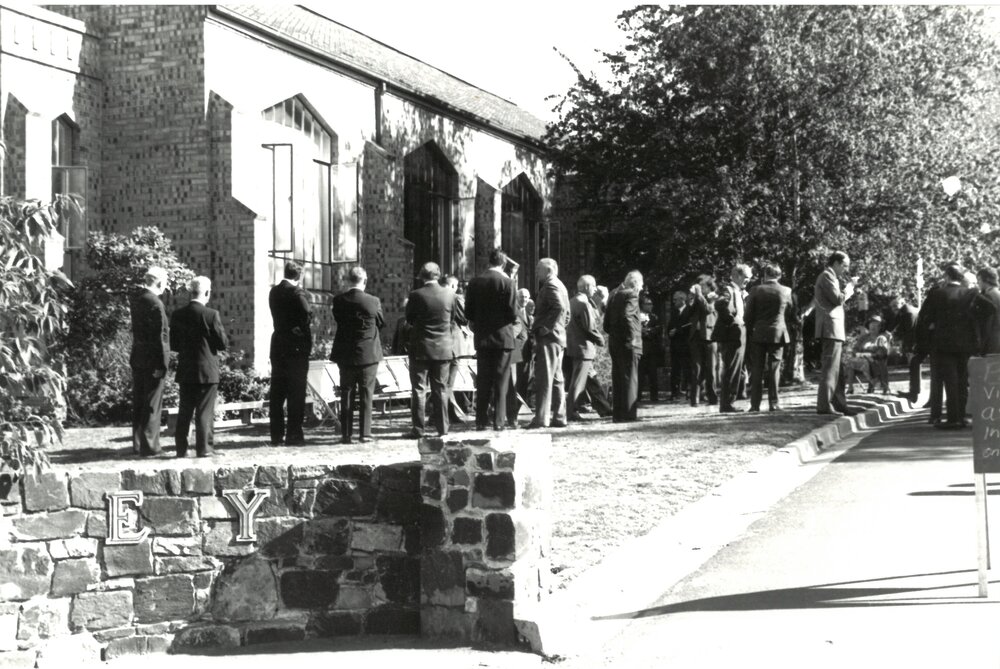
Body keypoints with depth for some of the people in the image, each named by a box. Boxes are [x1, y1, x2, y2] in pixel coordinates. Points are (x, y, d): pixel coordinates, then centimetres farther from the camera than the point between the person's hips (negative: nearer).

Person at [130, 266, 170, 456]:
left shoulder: (136, 299, 6)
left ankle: (138, 443, 21)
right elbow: (160, 335, -19)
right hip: (152, 360, -8)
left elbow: (138, 330, 11)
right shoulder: (155, 303, -19)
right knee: (152, 405, -1)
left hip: (137, 358, 8)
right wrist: (162, 364, -17)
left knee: (139, 403, 14)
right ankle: (149, 446, 1)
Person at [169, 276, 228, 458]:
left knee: (184, 411, 11)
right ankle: (204, 448, 4)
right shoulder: (211, 315, -14)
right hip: (207, 371, -4)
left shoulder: (177, 315, 0)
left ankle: (181, 448, 13)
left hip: (185, 371, 4)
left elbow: (173, 345, 5)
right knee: (205, 411, 3)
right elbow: (223, 343, -10)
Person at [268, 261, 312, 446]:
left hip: (278, 347, 6)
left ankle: (276, 435, 12)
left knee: (277, 393, 9)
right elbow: (307, 313, -24)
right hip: (297, 347, -6)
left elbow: (277, 316, 10)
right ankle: (293, 434, -2)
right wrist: (301, 329, -8)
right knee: (296, 394, -1)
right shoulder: (297, 292, -12)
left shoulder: (274, 292, 8)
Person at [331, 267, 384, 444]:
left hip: (345, 356, 2)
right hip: (368, 355, -2)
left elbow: (337, 319, 6)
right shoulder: (373, 301, -12)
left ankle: (346, 434, 8)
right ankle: (365, 433, 4)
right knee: (366, 394, 5)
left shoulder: (339, 300, -7)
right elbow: (381, 323, 2)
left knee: (346, 394, 9)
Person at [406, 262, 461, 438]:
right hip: (443, 349, 3)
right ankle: (442, 427, 12)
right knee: (441, 389, 11)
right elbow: (454, 319, 7)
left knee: (419, 389, 3)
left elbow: (409, 319, 1)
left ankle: (418, 428, 1)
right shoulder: (449, 294, -4)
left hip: (420, 348, -2)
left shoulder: (416, 295, -12)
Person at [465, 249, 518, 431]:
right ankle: (499, 421, -1)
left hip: (482, 338, 3)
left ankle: (481, 421, 6)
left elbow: (468, 313, 3)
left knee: (482, 382, 8)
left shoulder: (475, 282, 2)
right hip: (503, 337, -3)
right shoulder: (506, 282, -9)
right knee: (501, 382, 2)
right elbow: (513, 313, -11)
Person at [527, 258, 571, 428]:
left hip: (548, 338, -10)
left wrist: (545, 328, -20)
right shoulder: (560, 286, 21)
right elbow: (566, 312, 26)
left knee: (544, 379, -11)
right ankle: (559, 417, 13)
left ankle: (541, 418, -14)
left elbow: (560, 308, -24)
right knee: (556, 379, 12)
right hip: (558, 338, 10)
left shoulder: (550, 285, -10)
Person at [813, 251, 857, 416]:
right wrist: (848, 290, -1)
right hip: (831, 327, -11)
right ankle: (824, 405, -15)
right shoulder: (827, 276, -7)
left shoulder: (831, 277, 25)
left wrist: (846, 287, 10)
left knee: (837, 368, 13)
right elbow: (838, 298, -17)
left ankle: (839, 404, 17)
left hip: (835, 329, 11)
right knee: (830, 367, -13)